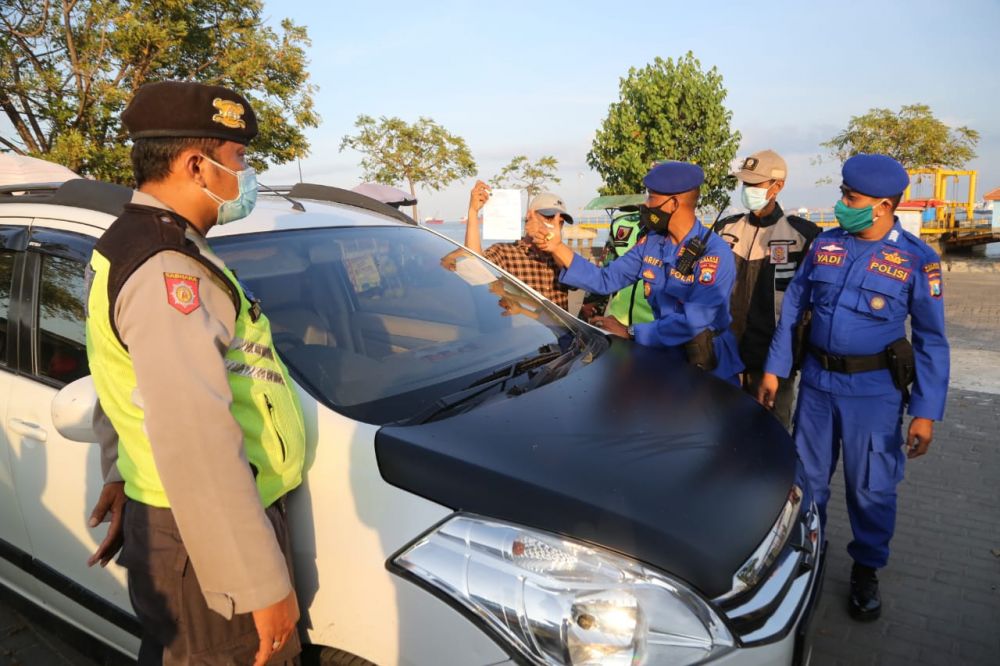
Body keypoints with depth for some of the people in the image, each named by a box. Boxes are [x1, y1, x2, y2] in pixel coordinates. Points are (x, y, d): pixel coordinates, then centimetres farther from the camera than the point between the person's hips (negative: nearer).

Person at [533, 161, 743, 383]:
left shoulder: (715, 253, -22)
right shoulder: (651, 242, 0)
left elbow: (692, 322, -29)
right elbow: (606, 279, -2)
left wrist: (630, 332, -23)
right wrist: (558, 248, -10)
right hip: (665, 357, 6)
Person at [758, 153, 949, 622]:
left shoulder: (917, 259, -9)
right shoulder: (824, 245, 0)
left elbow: (931, 340, -6)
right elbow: (792, 308, 6)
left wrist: (927, 412, -9)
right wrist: (773, 369, 4)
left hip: (874, 388, -3)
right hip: (817, 380, 3)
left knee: (871, 487, 8)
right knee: (807, 477, 15)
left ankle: (866, 569, 31)